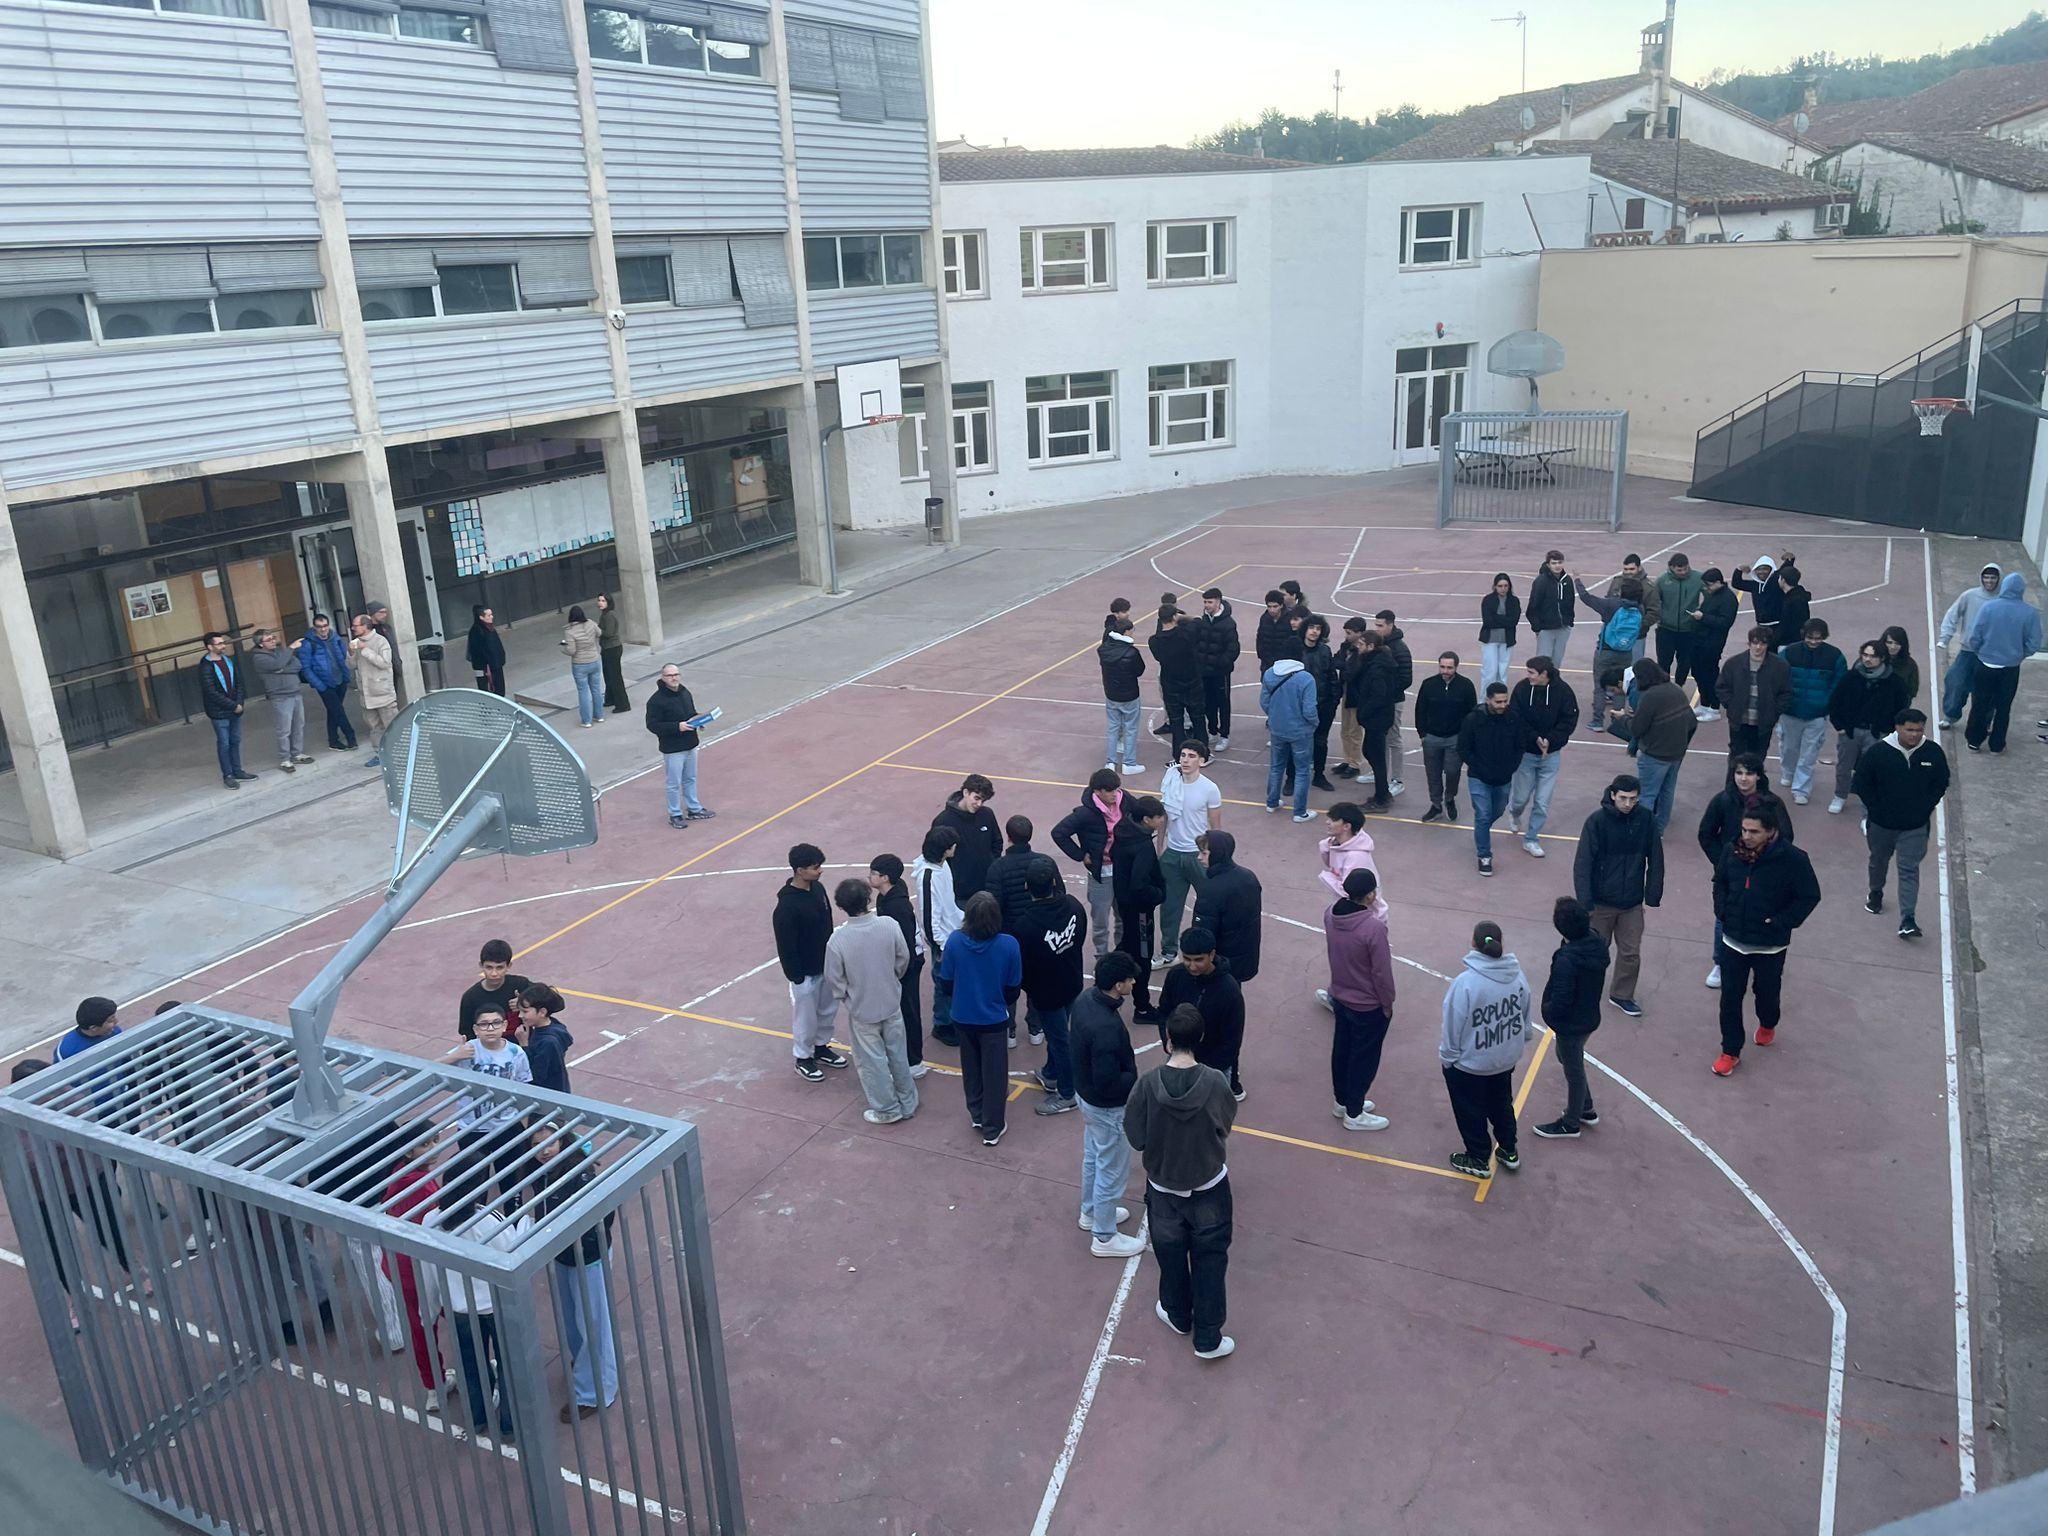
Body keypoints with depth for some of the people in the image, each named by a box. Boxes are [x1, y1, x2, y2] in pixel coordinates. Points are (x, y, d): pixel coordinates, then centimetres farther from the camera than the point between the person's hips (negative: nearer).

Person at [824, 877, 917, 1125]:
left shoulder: (837, 940, -25)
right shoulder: (889, 925, -18)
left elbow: (834, 979, -14)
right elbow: (903, 959, -3)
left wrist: (844, 998, 7)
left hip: (862, 1010, -3)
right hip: (891, 1003, 3)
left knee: (873, 1060, 15)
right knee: (898, 1053, 21)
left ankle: (888, 1109, 27)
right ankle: (907, 1102, 35)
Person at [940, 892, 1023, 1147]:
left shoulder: (954, 941, -20)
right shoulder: (1009, 945, -22)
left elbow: (947, 980, -6)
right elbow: (1013, 986, -9)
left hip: (963, 1017, 2)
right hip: (994, 1018, -2)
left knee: (971, 1067, 23)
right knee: (993, 1071, 14)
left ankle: (977, 1114, 40)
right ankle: (992, 1128, 25)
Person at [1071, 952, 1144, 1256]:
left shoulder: (1085, 998, -10)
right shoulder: (1106, 1028, -38)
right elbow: (1108, 1084, -31)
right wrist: (1136, 1077, -15)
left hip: (1085, 1093, 9)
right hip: (1107, 1106, -9)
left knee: (1093, 1157, 28)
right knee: (1112, 1169, 12)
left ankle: (1091, 1212, 50)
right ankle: (1104, 1237, 30)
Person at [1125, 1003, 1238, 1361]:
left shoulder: (1148, 1083, -23)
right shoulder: (1216, 1082, -22)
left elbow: (1135, 1137, -12)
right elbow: (1225, 1128, -4)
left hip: (1163, 1185, 1)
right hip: (1209, 1184, -1)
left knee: (1171, 1254, 22)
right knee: (1210, 1258, 15)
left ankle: (1178, 1316, 42)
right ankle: (1208, 1338, 22)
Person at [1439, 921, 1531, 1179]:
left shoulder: (1466, 982, -30)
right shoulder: (1517, 975, -12)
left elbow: (1453, 1027, -20)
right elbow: (1525, 1016, 3)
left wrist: (1446, 1056, -3)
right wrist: (1518, 1043, 21)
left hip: (1469, 1064, -5)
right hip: (1506, 1059, 5)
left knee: (1472, 1112, 17)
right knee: (1501, 1103, 28)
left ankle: (1479, 1160, 34)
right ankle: (1509, 1152, 44)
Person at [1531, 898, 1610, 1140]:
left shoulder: (1566, 960, -34)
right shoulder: (1597, 944, -9)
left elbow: (1560, 1003, -28)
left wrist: (1546, 1011, -9)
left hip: (1571, 1024, -8)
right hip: (1589, 1017, 8)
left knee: (1573, 1071, 11)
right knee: (1567, 1058, 29)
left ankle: (1570, 1123, 33)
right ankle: (1586, 1109, 45)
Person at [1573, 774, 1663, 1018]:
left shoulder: (1646, 819, -8)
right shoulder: (1597, 821, -17)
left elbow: (1656, 860, 0)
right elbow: (1583, 864, -16)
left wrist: (1653, 895, -1)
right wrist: (1584, 902, -20)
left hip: (1632, 902, 3)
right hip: (1601, 901, -2)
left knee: (1631, 952, 11)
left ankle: (1622, 995, 30)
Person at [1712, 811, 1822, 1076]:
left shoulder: (1793, 859, -20)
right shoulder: (1733, 852, -8)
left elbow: (1810, 896, -11)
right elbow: (1720, 883, 11)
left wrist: (1781, 922, -16)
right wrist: (1722, 911, -2)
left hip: (1770, 946, -2)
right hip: (1733, 941, 2)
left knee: (1767, 992, 20)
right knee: (1730, 997, 4)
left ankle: (1768, 1024, 52)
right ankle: (1730, 1052, 17)